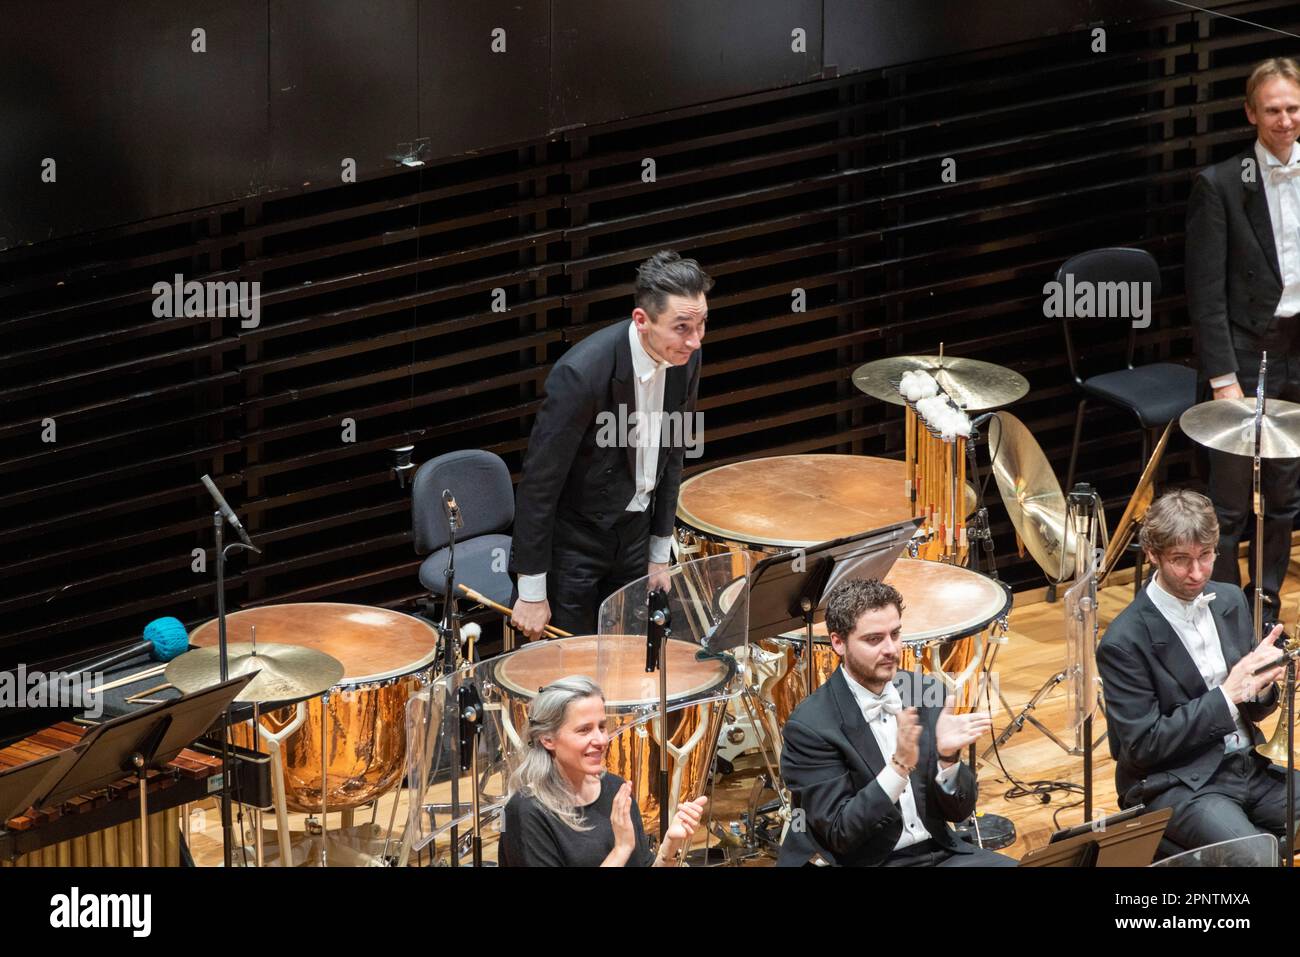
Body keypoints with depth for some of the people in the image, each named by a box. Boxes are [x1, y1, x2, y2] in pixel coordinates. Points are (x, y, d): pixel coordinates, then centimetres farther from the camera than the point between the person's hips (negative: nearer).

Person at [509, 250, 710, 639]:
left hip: (633, 533, 6)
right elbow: (539, 481, -22)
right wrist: (531, 590, -18)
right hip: (574, 539, -6)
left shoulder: (683, 358, -8)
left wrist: (659, 554, 10)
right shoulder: (581, 373, -29)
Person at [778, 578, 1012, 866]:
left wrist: (947, 756, -15)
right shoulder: (810, 725, -12)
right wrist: (900, 766, -25)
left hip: (937, 853, 6)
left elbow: (959, 810, 5)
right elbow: (839, 834, -15)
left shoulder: (925, 692, 3)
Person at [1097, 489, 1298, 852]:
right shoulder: (1124, 641, -12)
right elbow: (1143, 746, -12)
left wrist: (1262, 686, -9)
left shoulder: (1231, 601, 7)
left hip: (1249, 766, 6)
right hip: (1174, 786, -6)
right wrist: (1226, 696, -17)